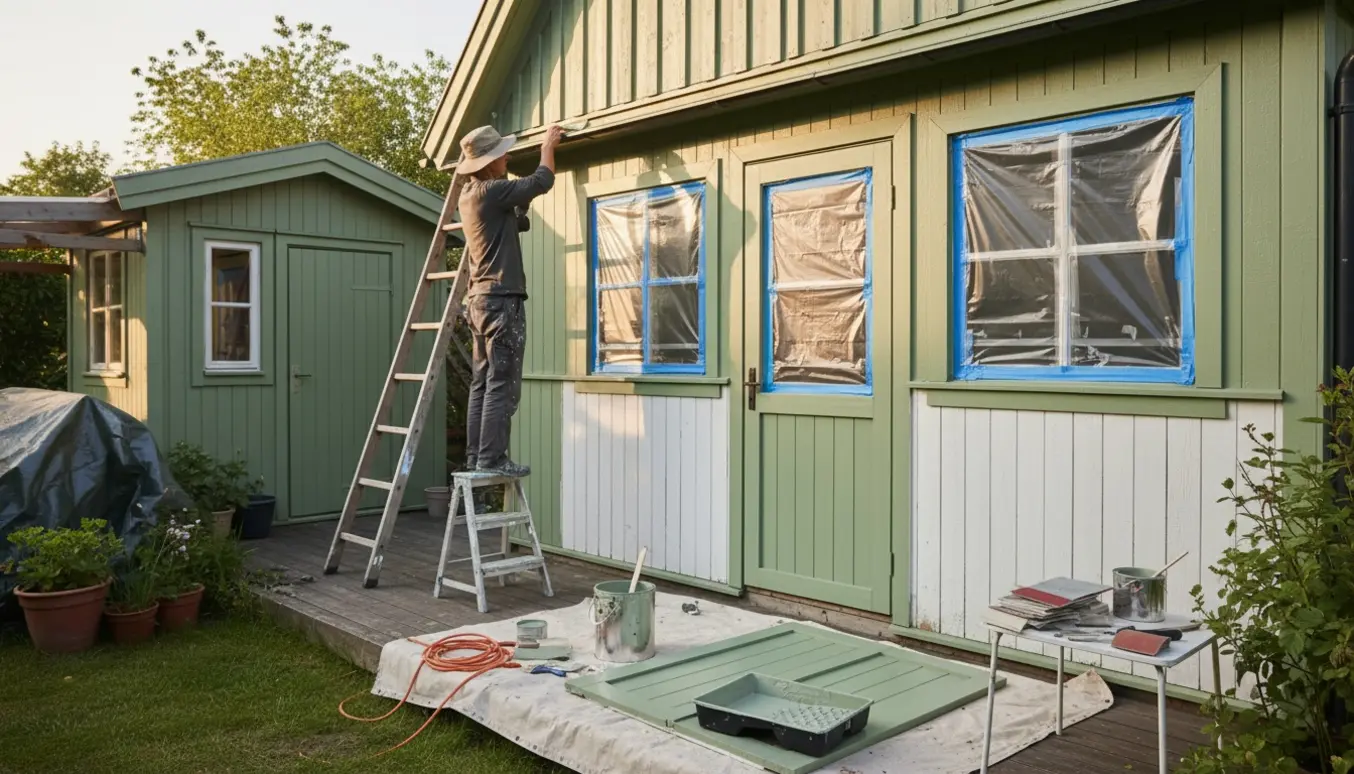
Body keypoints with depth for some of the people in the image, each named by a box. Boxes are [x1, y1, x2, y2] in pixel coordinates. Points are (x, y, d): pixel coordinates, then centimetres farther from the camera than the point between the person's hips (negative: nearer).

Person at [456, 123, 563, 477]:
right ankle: (491, 458, -7)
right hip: (501, 299, -9)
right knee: (502, 385, -8)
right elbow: (541, 181, -5)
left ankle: (476, 457, 10)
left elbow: (517, 219, 29)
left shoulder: (469, 195, 16)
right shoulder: (490, 192, -11)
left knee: (482, 384, 9)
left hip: (480, 299, 10)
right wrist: (548, 145, 10)